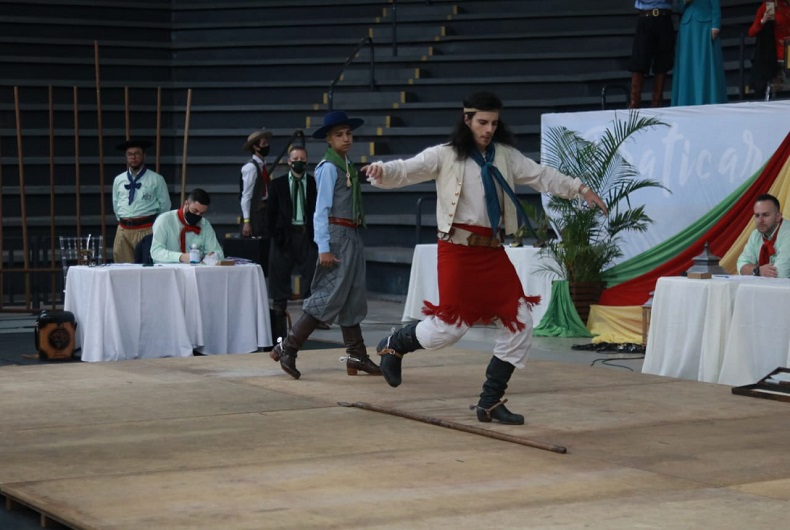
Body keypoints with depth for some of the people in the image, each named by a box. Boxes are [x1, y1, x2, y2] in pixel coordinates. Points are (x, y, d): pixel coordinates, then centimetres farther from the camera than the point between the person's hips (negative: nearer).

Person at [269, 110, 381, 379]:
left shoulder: (348, 166, 14)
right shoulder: (328, 167, -12)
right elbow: (321, 209, -15)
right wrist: (324, 248, -20)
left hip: (353, 236, 9)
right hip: (336, 235, -9)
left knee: (353, 299, 11)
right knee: (330, 296, -10)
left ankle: (356, 356, 17)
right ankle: (287, 348, -5)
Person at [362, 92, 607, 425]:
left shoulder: (505, 155, 10)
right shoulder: (445, 155, -4)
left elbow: (541, 175, 14)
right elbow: (407, 170, -13)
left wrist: (578, 188, 4)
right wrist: (381, 171, -34)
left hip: (493, 251, 6)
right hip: (458, 250, -6)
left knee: (519, 324, 2)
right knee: (450, 326, -9)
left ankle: (491, 401, 13)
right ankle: (394, 344, 22)